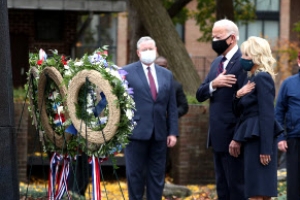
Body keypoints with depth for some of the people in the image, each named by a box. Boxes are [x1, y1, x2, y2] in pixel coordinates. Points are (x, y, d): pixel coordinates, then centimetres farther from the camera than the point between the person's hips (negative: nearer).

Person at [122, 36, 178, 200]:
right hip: (136, 132, -4)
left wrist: (173, 132, 4)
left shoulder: (166, 75, 13)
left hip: (159, 134, 4)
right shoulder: (127, 72, 0)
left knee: (157, 176, 6)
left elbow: (172, 107, 11)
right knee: (135, 174, 2)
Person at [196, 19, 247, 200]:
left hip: (232, 136, -9)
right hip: (217, 136, 9)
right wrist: (213, 84, -11)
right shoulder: (217, 62, 15)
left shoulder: (242, 62, -14)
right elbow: (200, 95, 11)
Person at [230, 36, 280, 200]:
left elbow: (268, 116, -17)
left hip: (259, 139, -10)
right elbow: (241, 113, 18)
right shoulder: (251, 79, 17)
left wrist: (265, 149, -21)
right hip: (251, 138, 10)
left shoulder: (262, 78, -12)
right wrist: (238, 96, -3)